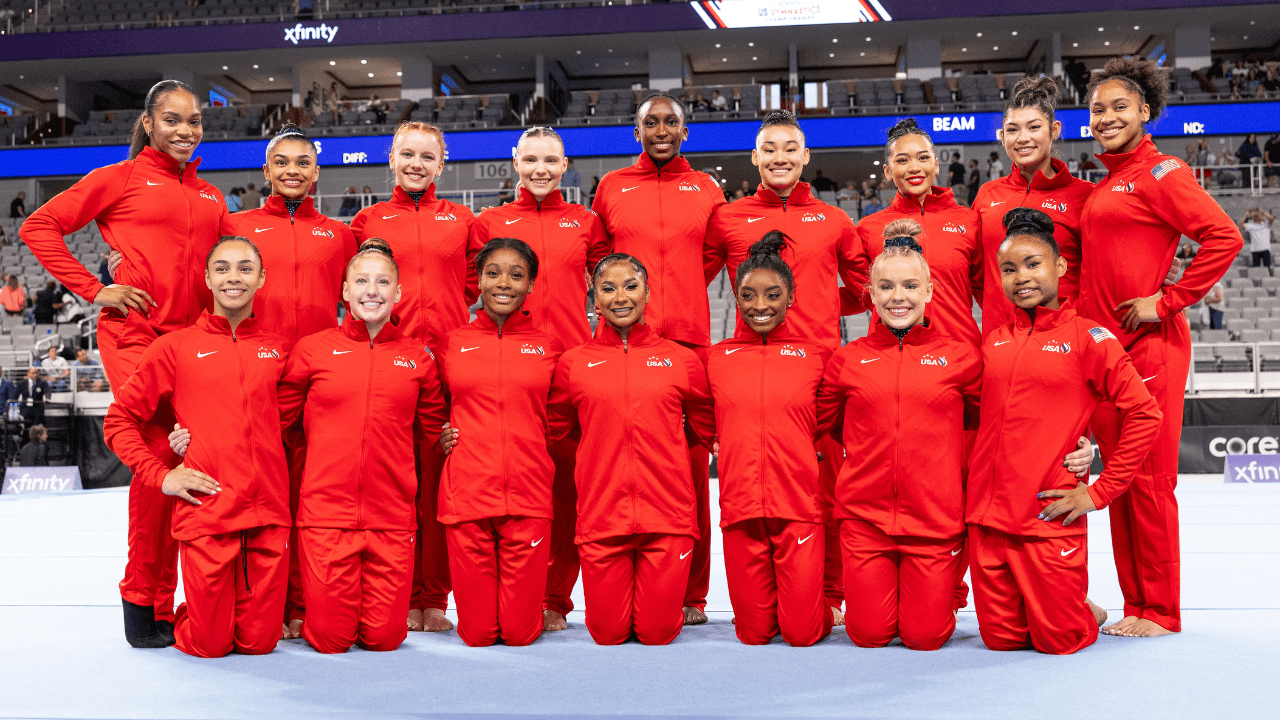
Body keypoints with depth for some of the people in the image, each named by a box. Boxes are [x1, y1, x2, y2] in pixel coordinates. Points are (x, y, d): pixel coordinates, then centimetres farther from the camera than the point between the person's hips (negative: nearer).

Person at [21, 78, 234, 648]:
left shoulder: (211, 198, 20)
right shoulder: (121, 179, 6)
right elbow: (39, 226, 3)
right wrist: (94, 289, -4)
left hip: (192, 337, 5)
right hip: (134, 333, -5)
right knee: (159, 455, -15)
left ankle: (164, 604, 13)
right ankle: (140, 600, 1)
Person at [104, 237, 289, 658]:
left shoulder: (277, 350, 11)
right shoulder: (175, 347, 3)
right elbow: (119, 420, 7)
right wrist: (160, 474, -3)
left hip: (270, 516, 2)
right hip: (205, 514, -2)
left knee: (259, 642, 5)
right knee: (210, 645, 3)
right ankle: (184, 619, 35)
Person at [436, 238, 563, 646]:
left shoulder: (548, 346, 8)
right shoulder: (452, 344, 8)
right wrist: (441, 436, 4)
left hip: (529, 497, 0)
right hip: (466, 495, 0)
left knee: (520, 632, 1)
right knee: (476, 633, 3)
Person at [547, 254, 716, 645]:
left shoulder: (682, 359, 5)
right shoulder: (573, 363, 5)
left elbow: (711, 429, 15)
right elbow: (553, 432, 15)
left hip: (668, 514, 0)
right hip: (600, 516, 0)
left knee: (658, 633, 2)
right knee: (607, 633, 4)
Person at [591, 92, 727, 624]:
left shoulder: (706, 190, 14)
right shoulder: (611, 187, 14)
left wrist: (678, 298, 12)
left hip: (689, 340, 0)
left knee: (692, 461, -1)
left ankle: (690, 595, 8)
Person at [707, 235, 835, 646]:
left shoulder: (817, 354, 3)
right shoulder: (716, 358, 7)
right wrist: (720, 445, 4)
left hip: (801, 508, -1)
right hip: (740, 508, 2)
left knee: (801, 634, -1)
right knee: (754, 634, 5)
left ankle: (829, 609, 31)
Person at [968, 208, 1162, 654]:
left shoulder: (1087, 337, -4)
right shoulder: (993, 343, 10)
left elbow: (1145, 415, -7)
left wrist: (1099, 492, -9)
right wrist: (975, 487, 9)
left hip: (1050, 520, -4)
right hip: (987, 516, 4)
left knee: (1059, 641, 0)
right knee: (1000, 638, 8)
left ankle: (1088, 613, 33)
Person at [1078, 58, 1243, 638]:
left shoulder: (1159, 172, -6)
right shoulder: (1105, 186, 18)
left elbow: (1224, 238, -14)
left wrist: (1167, 301, -13)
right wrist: (1088, 326, 13)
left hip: (1147, 347, -8)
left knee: (1149, 480, -2)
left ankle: (1161, 611, 9)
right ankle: (1136, 605, 20)